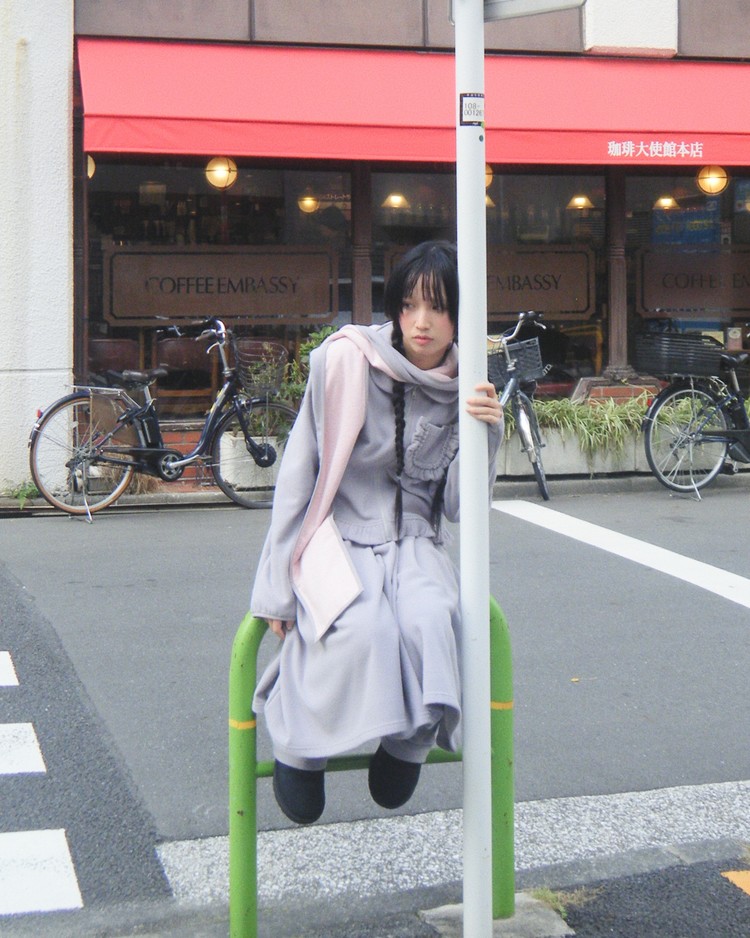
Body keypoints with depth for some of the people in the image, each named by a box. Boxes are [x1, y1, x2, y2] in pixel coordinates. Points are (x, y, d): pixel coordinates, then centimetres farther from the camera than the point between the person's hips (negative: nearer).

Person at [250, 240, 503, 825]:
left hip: (412, 541, 3)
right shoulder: (347, 360, -8)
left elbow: (458, 507, 2)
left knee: (430, 620, -31)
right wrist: (276, 590, -5)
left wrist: (487, 436, -16)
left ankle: (408, 744, -7)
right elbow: (298, 474, -4)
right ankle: (299, 744, -8)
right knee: (361, 626, -33)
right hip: (339, 535, -3)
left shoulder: (462, 390, 2)